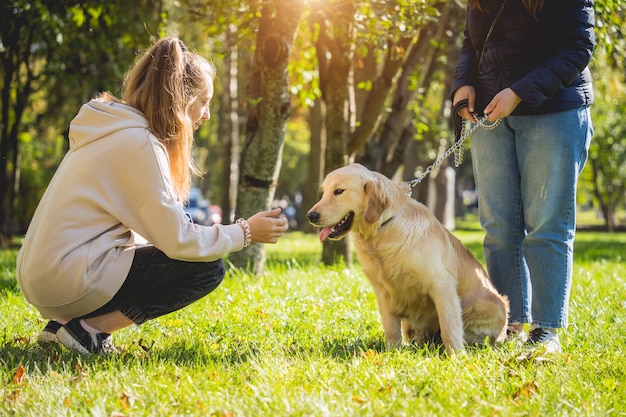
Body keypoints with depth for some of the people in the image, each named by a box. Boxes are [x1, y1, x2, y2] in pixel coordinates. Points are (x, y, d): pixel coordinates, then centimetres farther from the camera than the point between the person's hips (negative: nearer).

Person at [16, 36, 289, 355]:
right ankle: (89, 329, -6)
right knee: (207, 268, -7)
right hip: (69, 281, -10)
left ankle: (67, 322, 11)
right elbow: (178, 241, -15)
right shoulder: (137, 141, -15)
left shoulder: (116, 131, 13)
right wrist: (245, 232, -2)